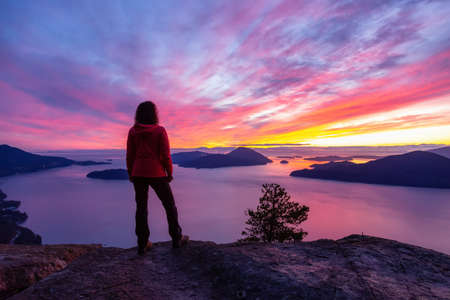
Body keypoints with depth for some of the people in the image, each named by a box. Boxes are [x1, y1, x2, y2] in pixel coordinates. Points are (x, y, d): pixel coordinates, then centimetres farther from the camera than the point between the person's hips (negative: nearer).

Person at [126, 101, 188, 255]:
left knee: (141, 208, 13)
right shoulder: (160, 130, -8)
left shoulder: (132, 131, 2)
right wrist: (170, 173, 1)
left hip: (138, 174, 4)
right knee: (170, 206, 12)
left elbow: (129, 155, 3)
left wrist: (130, 173, 13)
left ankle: (142, 244, 19)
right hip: (156, 174, -3)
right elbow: (165, 155, -11)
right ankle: (176, 239, 21)